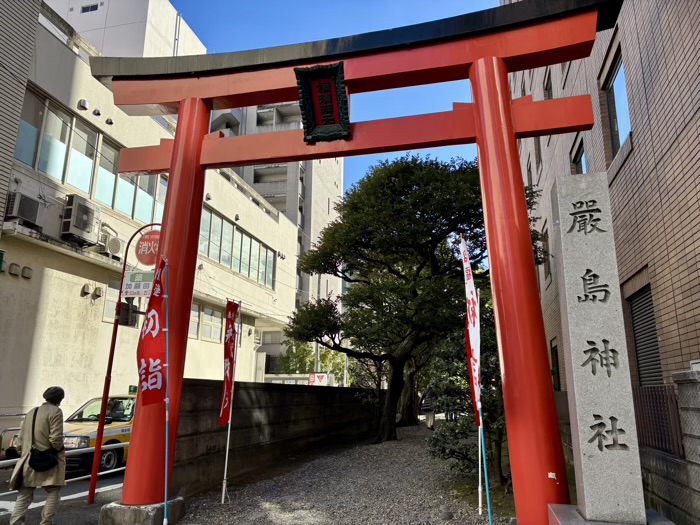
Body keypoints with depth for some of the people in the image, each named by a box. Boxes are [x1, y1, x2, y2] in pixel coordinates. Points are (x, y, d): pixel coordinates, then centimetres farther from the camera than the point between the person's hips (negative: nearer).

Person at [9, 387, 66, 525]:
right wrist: (59, 449, 2)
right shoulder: (55, 411, -9)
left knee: (24, 496, 12)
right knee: (53, 493, 5)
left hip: (28, 462, 7)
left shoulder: (31, 412, 15)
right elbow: (56, 438, -17)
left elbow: (20, 439, 17)